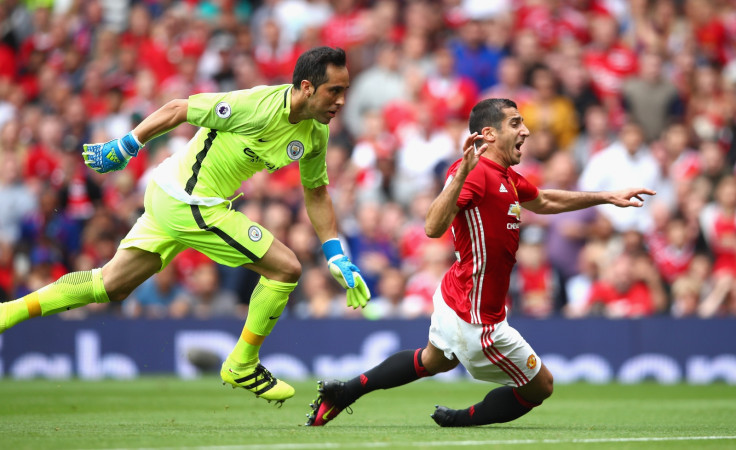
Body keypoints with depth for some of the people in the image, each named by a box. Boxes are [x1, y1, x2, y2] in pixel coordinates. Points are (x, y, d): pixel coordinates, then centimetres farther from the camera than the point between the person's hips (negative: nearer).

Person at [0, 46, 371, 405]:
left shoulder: (316, 134, 0)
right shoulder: (257, 107, -25)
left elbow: (316, 193, 15)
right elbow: (178, 109, -14)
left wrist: (336, 257, 9)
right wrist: (125, 147, -6)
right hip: (188, 202, -8)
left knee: (112, 285, 13)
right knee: (285, 268, -7)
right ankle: (242, 367, 9)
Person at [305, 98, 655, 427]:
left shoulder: (507, 179, 5)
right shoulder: (476, 171, -24)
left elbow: (545, 202, 26)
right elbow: (433, 228, -38)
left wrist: (608, 197, 29)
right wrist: (462, 173, -48)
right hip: (477, 321, -10)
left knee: (433, 361, 36)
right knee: (540, 386, 8)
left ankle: (345, 391, 35)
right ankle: (461, 421, 20)